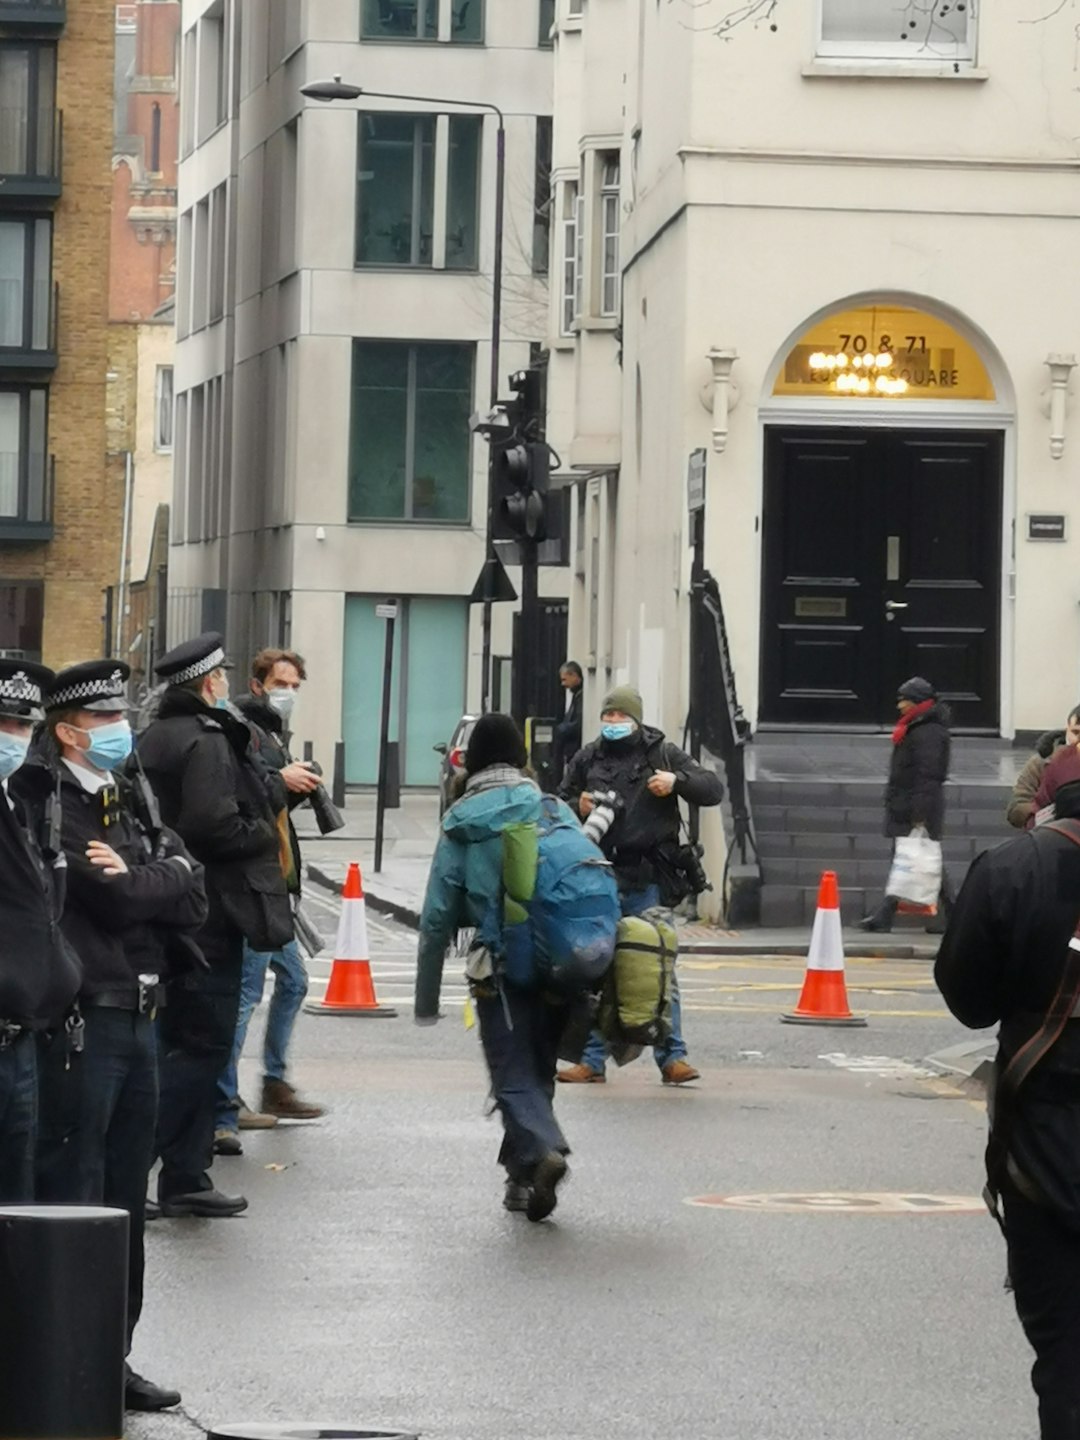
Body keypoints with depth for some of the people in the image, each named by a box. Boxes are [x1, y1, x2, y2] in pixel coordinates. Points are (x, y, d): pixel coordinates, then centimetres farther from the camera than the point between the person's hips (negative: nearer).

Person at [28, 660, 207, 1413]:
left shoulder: (129, 803, 16)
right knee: (74, 1193, -5)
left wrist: (130, 880, -8)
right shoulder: (50, 806, -10)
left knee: (126, 1199, 12)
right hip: (80, 1019, -8)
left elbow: (192, 898, 5)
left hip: (138, 1013, 8)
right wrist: (152, 884, -1)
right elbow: (114, 901, -19)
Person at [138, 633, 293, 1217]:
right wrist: (265, 836, -7)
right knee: (201, 1043, -6)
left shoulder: (153, 739, 14)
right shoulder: (207, 740, -14)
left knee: (187, 1042, 14)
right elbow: (213, 824, -24)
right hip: (211, 913, -9)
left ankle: (186, 1177, 16)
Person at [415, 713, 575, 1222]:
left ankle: (541, 1149, -24)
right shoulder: (554, 811, 5)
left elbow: (438, 915, 1)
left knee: (513, 1074, 1)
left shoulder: (460, 824, 1)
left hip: (500, 965, -2)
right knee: (538, 1067, 16)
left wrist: (426, 998, 7)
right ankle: (521, 1173, 22)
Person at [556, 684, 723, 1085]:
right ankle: (592, 1060, 11)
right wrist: (577, 807, -2)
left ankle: (672, 1057, 3)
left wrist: (676, 781, -13)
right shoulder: (588, 759, 13)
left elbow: (713, 789, 6)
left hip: (646, 881, -2)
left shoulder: (662, 754, 7)